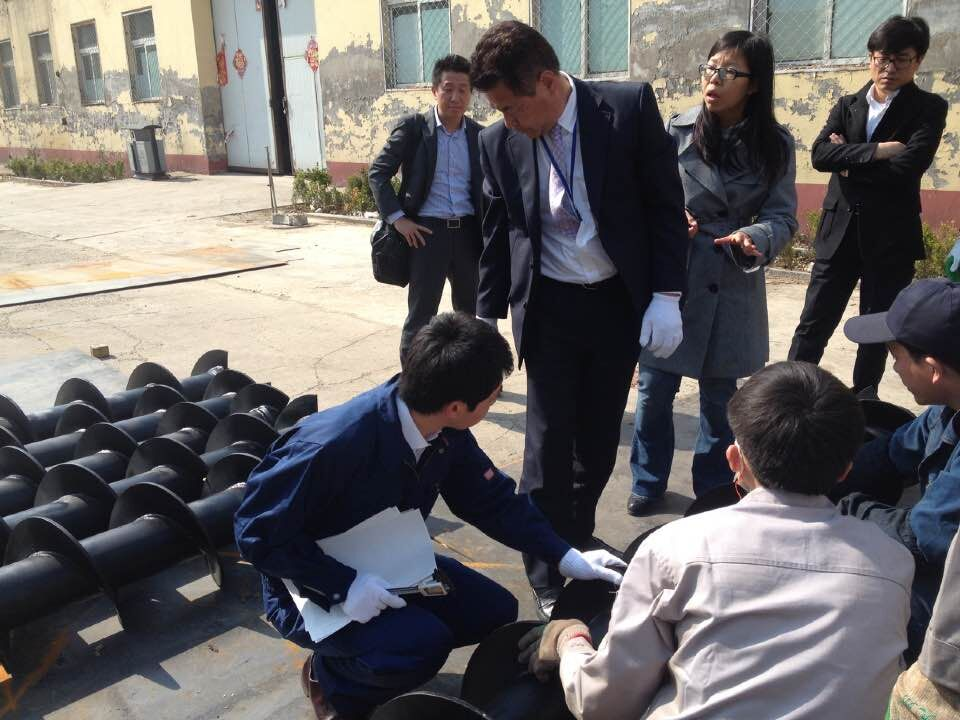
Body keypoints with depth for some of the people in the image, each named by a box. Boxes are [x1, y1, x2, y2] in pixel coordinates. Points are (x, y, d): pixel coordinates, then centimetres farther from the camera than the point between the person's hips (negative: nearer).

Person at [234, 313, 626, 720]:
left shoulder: (447, 433, -14)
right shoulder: (333, 445, -35)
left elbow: (492, 499, 1)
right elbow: (258, 533, -26)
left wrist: (565, 556, -3)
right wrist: (346, 585, -32)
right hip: (316, 589, -7)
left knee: (495, 612, 0)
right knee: (422, 645, -28)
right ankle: (330, 677, 2)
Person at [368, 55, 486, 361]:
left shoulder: (479, 134, 6)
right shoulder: (413, 127, -4)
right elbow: (378, 172, -3)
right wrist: (397, 218, -11)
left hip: (468, 231, 4)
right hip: (427, 231, -4)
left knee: (470, 312, 13)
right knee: (421, 315, 1)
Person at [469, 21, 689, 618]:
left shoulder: (631, 106, -11)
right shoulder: (499, 142, -4)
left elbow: (667, 205, -6)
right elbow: (497, 236, 6)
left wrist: (666, 296, -10)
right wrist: (487, 319, 7)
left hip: (620, 303, 0)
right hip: (549, 308, 0)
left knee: (600, 435, 12)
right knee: (549, 443, 1)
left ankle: (577, 535, 36)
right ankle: (550, 582, 15)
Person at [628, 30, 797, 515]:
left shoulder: (775, 145, -3)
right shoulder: (678, 130, -6)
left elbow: (782, 216, -4)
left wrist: (753, 240, -25)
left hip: (732, 287, 1)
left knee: (718, 396, 13)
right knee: (655, 389, 6)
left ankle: (714, 492, 32)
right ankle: (648, 481, 28)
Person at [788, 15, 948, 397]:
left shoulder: (928, 108, 0)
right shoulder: (846, 105, 10)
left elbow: (908, 166, -16)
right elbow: (820, 154, -8)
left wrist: (851, 160, -9)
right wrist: (875, 151, -16)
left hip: (891, 236, -2)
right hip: (840, 231, 2)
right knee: (813, 323, 3)